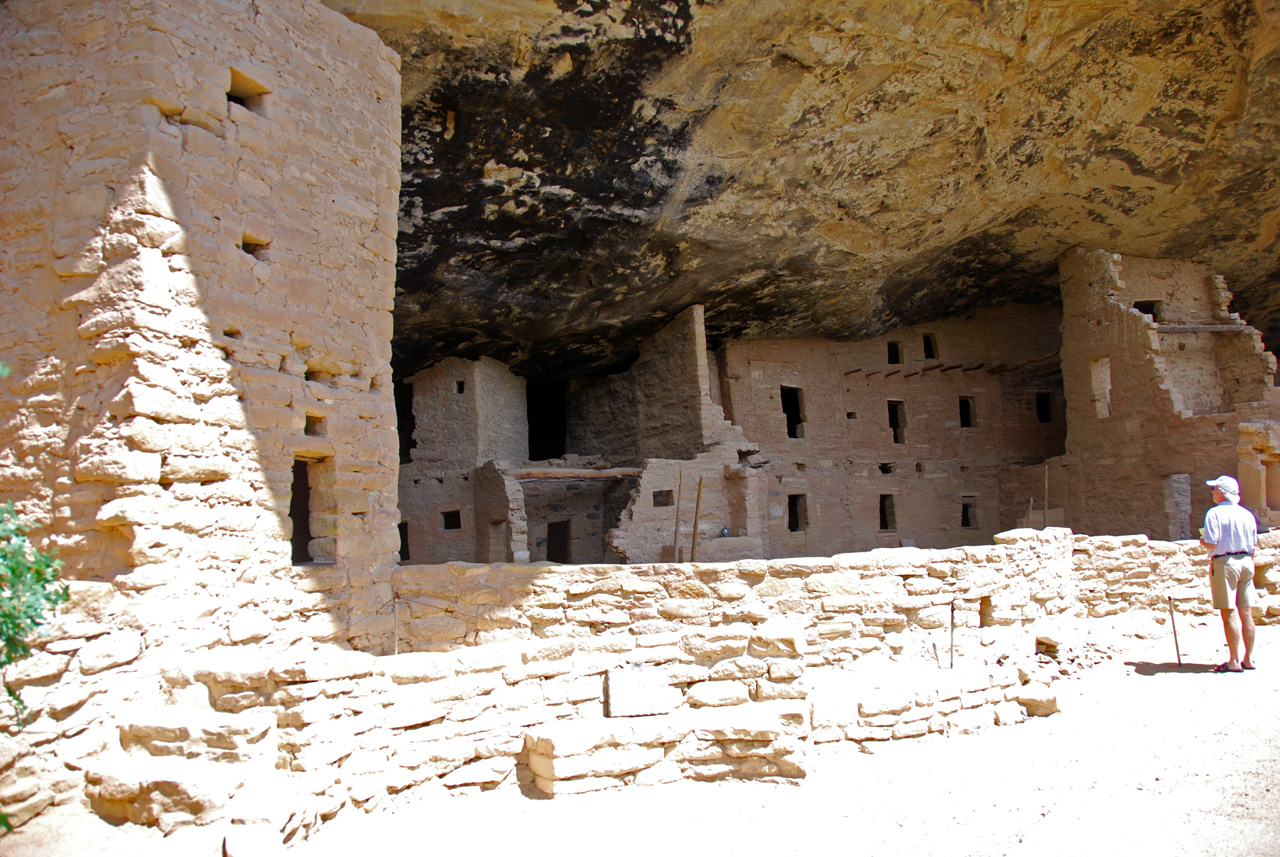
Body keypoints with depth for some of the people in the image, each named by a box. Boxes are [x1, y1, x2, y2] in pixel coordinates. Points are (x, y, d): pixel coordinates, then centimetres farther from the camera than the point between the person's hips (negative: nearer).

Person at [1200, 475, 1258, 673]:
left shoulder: (1215, 513, -10)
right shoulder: (1247, 514, 8)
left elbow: (1211, 543, -17)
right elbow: (1254, 544, 12)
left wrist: (1202, 541, 3)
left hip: (1224, 563, -6)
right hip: (1246, 562, 6)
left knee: (1229, 614, -4)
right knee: (1246, 613, 10)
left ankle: (1234, 661, -2)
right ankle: (1248, 658, 16)